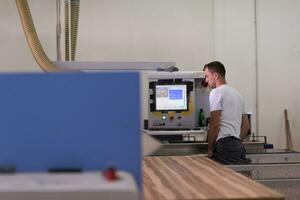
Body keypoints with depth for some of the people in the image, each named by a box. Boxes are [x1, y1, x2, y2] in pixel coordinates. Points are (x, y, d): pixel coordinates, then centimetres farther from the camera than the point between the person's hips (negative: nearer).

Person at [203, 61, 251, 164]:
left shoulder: (216, 92, -7)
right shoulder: (237, 93, 22)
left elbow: (214, 125, -13)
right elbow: (246, 126, 21)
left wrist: (210, 149, -5)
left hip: (225, 144, -9)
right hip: (238, 145, 9)